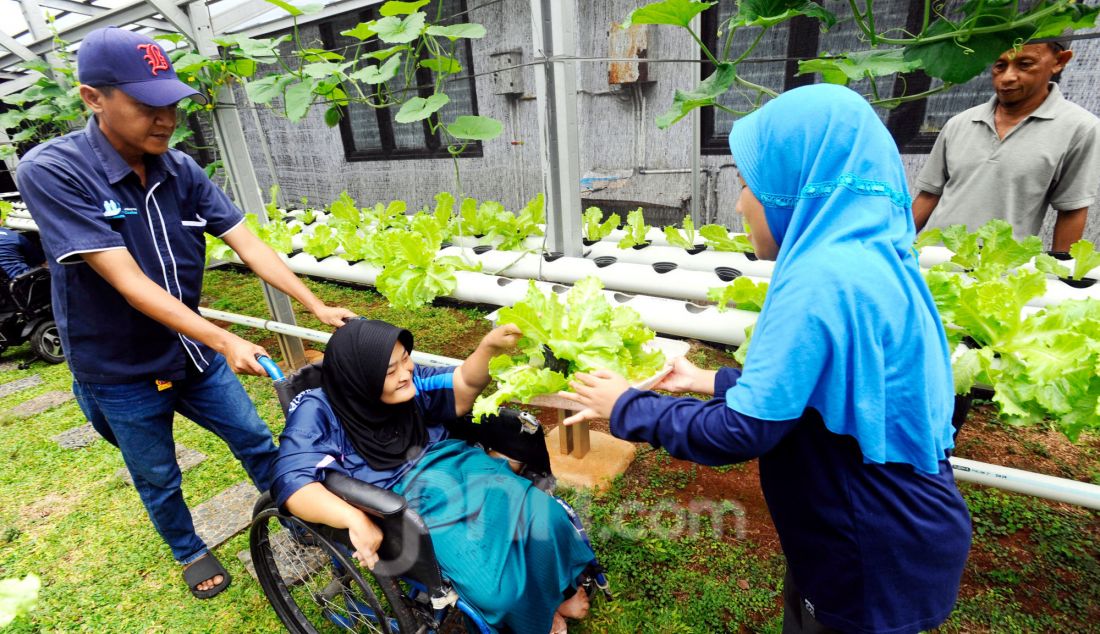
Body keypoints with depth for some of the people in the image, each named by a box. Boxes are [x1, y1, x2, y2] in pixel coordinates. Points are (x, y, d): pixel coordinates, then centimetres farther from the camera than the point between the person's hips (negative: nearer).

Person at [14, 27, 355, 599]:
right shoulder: (50, 172, -22)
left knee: (256, 442, 16)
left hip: (192, 352, 4)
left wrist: (318, 307, -17)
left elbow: (248, 244, -10)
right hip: (120, 371, -3)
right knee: (159, 481, 17)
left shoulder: (181, 171, -8)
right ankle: (190, 553, 45)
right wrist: (225, 341, -34)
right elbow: (128, 282, -29)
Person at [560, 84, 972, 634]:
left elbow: (741, 432, -28)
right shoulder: (870, 257, 2)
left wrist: (626, 408, -15)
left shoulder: (823, 279, -29)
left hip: (876, 558, -8)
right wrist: (711, 381, 8)